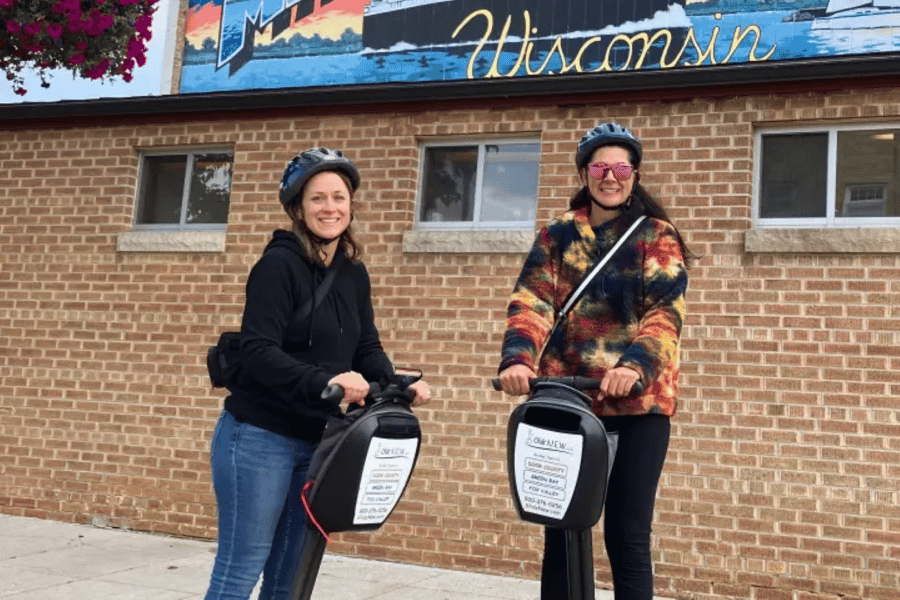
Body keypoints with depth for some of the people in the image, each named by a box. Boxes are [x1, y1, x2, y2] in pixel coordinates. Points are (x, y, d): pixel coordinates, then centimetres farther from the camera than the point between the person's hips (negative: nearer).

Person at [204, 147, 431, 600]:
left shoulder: (354, 274, 9)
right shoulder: (279, 264, -13)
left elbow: (367, 348, 9)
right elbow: (258, 353, -22)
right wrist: (326, 381, -34)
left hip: (318, 442, 7)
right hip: (259, 439, -7)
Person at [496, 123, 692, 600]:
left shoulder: (658, 236, 4)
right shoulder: (557, 235, 10)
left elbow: (664, 311, -10)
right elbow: (531, 302, -2)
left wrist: (634, 365, -29)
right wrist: (518, 358, -22)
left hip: (637, 402, -2)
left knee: (627, 537, 1)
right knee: (561, 532, 9)